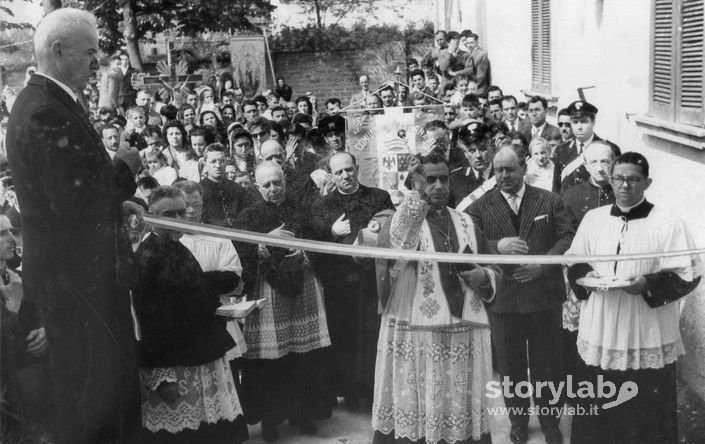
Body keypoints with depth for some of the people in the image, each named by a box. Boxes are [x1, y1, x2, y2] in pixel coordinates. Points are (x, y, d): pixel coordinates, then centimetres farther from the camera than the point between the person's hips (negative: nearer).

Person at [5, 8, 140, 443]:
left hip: (82, 268, 10)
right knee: (94, 390, 3)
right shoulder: (46, 113, -23)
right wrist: (125, 171, -15)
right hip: (76, 276, -10)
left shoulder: (50, 103, 11)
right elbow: (72, 200, -28)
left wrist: (119, 197, 5)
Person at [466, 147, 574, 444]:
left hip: (544, 295, 0)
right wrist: (497, 246, -25)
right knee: (511, 365, 12)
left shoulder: (549, 201, 3)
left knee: (548, 363, 10)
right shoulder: (480, 207, 1)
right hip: (503, 298, 0)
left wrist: (544, 264, -16)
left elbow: (567, 238, -1)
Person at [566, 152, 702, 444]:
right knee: (597, 414, 13)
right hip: (600, 334, 4)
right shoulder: (593, 218, 7)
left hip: (647, 339, -4)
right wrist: (585, 275, -5)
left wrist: (649, 284, -22)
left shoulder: (667, 223, -7)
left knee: (647, 415, 4)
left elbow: (689, 274, -9)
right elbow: (573, 260, 16)